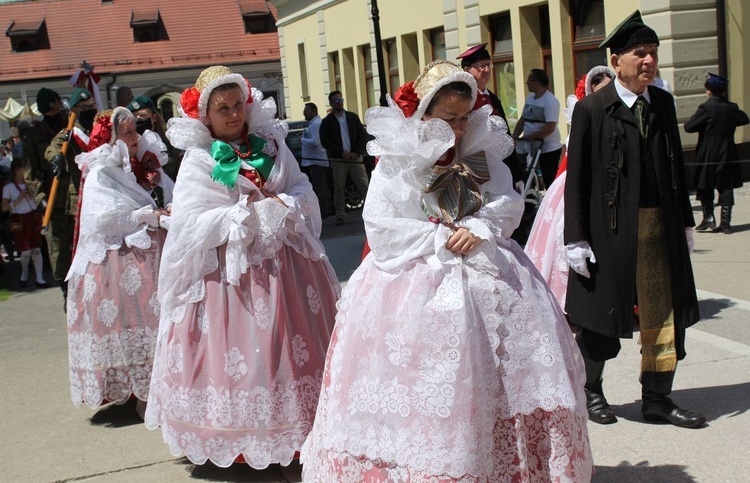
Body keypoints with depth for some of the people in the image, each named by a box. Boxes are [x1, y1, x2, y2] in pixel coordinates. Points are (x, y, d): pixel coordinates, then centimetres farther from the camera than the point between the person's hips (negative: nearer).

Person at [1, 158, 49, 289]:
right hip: (20, 221, -3)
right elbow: (4, 207, -8)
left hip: (33, 218, 3)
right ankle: (24, 273, 27)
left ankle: (40, 278, 3)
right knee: (26, 252, -1)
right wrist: (19, 198, -16)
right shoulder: (8, 188, -2)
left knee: (36, 249, -1)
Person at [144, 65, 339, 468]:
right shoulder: (198, 161, -4)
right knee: (240, 349, -2)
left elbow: (304, 192, 7)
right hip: (230, 267, -3)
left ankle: (300, 430, 20)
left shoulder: (270, 144, 6)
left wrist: (283, 205, -14)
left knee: (295, 346, 7)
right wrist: (244, 213, -15)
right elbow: (191, 225, -13)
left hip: (284, 262, 4)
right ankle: (241, 439, 12)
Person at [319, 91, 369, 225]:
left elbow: (363, 135, 7)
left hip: (355, 157, 1)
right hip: (338, 159, -1)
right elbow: (325, 142, -4)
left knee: (364, 186, -4)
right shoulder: (327, 122, 4)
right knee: (339, 189, 1)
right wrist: (342, 152, -11)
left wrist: (356, 152, -7)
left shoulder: (353, 117, 11)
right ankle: (340, 216, 6)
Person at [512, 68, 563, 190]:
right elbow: (522, 120, 14)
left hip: (549, 149, -8)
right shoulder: (530, 98, 10)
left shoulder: (550, 101, -16)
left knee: (549, 183, -3)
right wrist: (514, 138, -1)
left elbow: (550, 128, -24)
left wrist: (527, 137, -23)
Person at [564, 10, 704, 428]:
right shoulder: (592, 109, -8)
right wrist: (576, 239, -11)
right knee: (603, 315, 9)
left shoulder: (663, 103, 8)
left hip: (661, 227, 5)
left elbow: (676, 165, 15)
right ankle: (592, 391, 31)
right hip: (611, 229, -5)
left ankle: (657, 399, 22)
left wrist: (685, 221, 14)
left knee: (667, 314, 8)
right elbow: (577, 179, -8)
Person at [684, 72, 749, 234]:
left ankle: (708, 218, 3)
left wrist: (703, 126, 5)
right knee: (726, 187, 6)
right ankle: (726, 222, 4)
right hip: (728, 154, 4)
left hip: (708, 155, -4)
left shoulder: (706, 108, -14)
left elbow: (688, 127, -14)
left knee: (705, 187, 8)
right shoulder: (732, 108, 0)